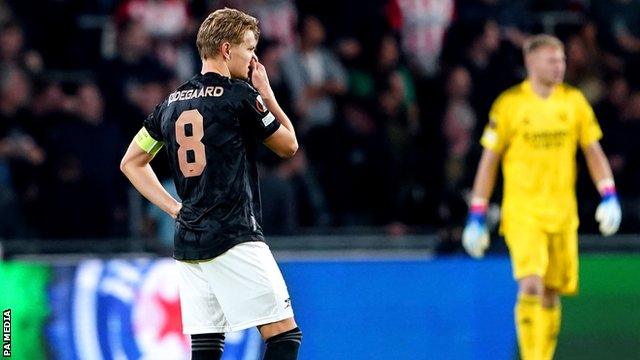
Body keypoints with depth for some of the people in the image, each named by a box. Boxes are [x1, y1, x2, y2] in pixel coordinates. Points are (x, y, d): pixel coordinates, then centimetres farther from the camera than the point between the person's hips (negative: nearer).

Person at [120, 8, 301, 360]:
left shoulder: (171, 104, 13)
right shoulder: (240, 95, -6)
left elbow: (131, 163, 21)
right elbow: (289, 145, 6)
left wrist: (174, 208, 16)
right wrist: (266, 93, 15)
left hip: (187, 242, 7)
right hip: (235, 239, -7)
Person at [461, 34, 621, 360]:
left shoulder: (573, 101, 7)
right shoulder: (509, 103, -3)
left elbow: (593, 152, 12)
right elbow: (489, 161, 2)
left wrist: (609, 197, -2)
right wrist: (476, 217, -1)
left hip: (562, 211, 4)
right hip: (522, 210, -4)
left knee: (552, 294, 7)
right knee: (531, 285, -19)